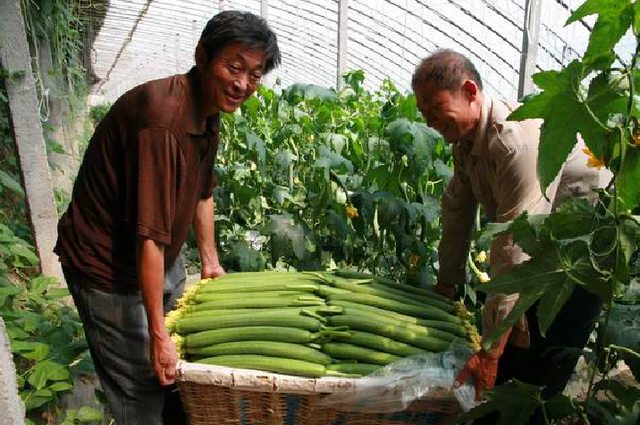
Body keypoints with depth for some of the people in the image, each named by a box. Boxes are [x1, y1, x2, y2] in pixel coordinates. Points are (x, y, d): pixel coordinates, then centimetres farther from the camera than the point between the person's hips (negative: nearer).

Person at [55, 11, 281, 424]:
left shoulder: (208, 108, -2)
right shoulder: (162, 118, -32)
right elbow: (148, 237, -32)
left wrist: (210, 260, 15)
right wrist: (158, 334, -26)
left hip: (162, 259, 9)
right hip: (109, 269, -9)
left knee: (183, 364, 23)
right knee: (142, 392, 6)